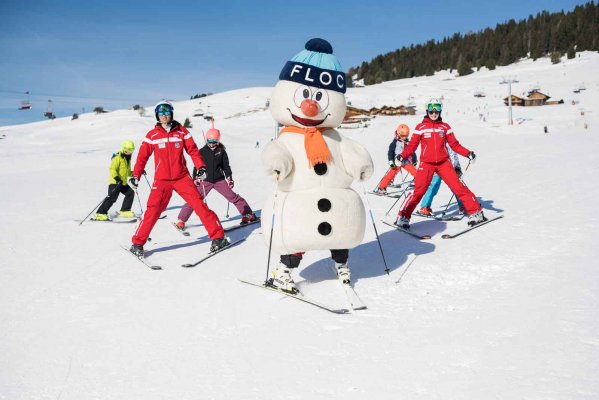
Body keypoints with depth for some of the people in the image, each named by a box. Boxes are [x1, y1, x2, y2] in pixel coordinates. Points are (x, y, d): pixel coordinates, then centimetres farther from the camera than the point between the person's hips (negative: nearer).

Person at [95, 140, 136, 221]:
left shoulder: (128, 159, 18)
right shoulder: (117, 158, -10)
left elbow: (128, 172, 28)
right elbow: (112, 169, -19)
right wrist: (116, 178, -33)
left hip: (123, 183, 9)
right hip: (115, 182, -9)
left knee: (130, 193, 4)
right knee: (112, 198, -17)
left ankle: (124, 211, 15)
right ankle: (100, 214, -16)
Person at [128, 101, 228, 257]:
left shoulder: (181, 131, 3)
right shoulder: (152, 135, 3)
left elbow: (193, 150, 4)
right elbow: (143, 156, 5)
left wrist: (200, 166, -10)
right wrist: (136, 175, -2)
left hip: (182, 177, 0)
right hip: (161, 180, 0)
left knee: (199, 204, -9)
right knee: (153, 210, -8)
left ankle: (218, 236, -2)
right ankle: (137, 243, 7)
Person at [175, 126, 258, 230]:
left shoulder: (221, 151, 2)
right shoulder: (202, 151, 1)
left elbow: (226, 165, 7)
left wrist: (229, 177, -1)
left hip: (219, 180, 0)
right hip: (205, 181, 0)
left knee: (233, 197, 1)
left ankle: (249, 215, 10)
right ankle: (181, 220, -2)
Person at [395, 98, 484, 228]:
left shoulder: (445, 127, 9)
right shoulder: (421, 127, 5)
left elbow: (454, 145, 9)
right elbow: (412, 145, 1)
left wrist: (467, 153, -5)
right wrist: (402, 156, -16)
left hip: (444, 163, 2)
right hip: (426, 163, -2)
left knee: (458, 187, -5)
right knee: (418, 191, -12)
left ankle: (476, 213, 4)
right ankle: (403, 217, -2)